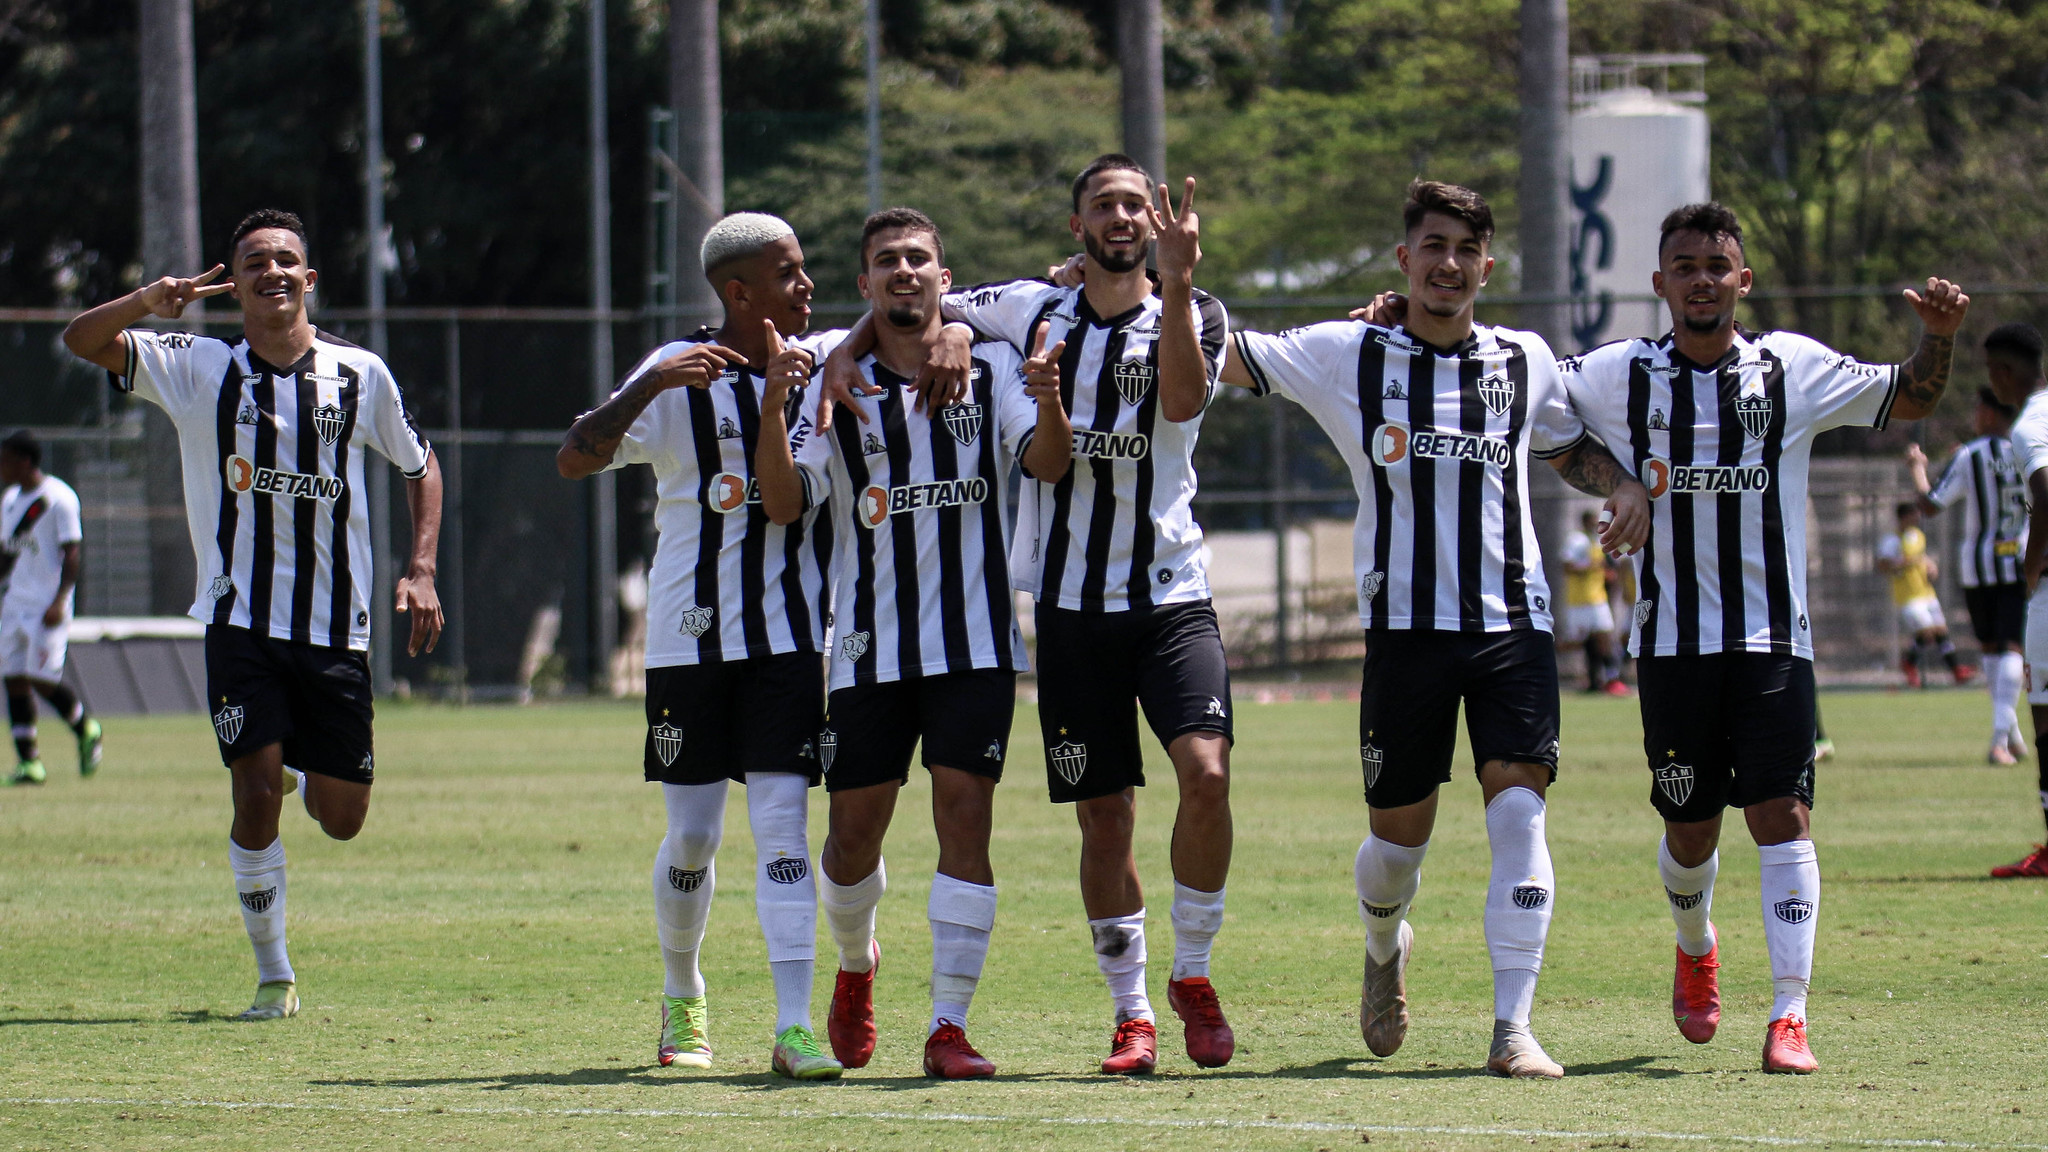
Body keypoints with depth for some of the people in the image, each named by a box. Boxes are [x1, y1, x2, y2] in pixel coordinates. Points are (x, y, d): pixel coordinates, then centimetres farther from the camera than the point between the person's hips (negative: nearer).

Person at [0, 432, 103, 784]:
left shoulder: (59, 499, -10)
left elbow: (71, 556, -12)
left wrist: (59, 600, -20)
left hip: (47, 606, -7)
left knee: (41, 678, -12)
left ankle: (86, 731, 13)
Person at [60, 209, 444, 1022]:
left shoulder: (360, 377, 3)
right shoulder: (197, 369, 0)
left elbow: (420, 465, 16)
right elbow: (83, 341, -8)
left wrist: (421, 570, 4)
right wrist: (149, 301, -28)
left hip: (336, 627, 1)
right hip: (241, 618, -1)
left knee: (341, 819, 4)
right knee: (257, 796, -12)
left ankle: (306, 772, 42)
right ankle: (273, 977, 3)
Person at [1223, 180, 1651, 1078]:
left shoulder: (1526, 363, 10)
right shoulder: (1349, 356, 3)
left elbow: (1570, 447, 26)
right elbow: (1223, 357, 3)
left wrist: (1621, 486, 7)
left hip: (1512, 624, 1)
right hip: (1404, 626, -1)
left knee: (1518, 811, -15)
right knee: (1398, 832, 6)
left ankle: (1513, 1029, -14)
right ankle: (1384, 948, 42)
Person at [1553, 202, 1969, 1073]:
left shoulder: (1792, 368, 3)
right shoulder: (1621, 376, 2)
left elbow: (1910, 397, 15)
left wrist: (1938, 336, -5)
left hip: (1773, 639, -1)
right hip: (1672, 641, 1)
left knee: (1782, 814, -12)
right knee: (1690, 831, 7)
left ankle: (1790, 1015, -13)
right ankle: (1695, 950, 40)